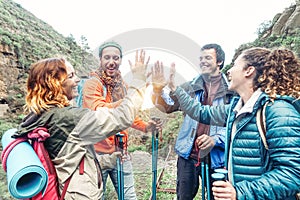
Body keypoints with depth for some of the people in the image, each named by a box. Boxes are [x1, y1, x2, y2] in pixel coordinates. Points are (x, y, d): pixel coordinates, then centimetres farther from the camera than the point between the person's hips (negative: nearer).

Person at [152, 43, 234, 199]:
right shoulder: (191, 87, 4)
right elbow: (168, 106, -3)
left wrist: (215, 139, -20)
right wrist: (157, 89, -21)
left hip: (216, 156, -1)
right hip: (189, 154, 2)